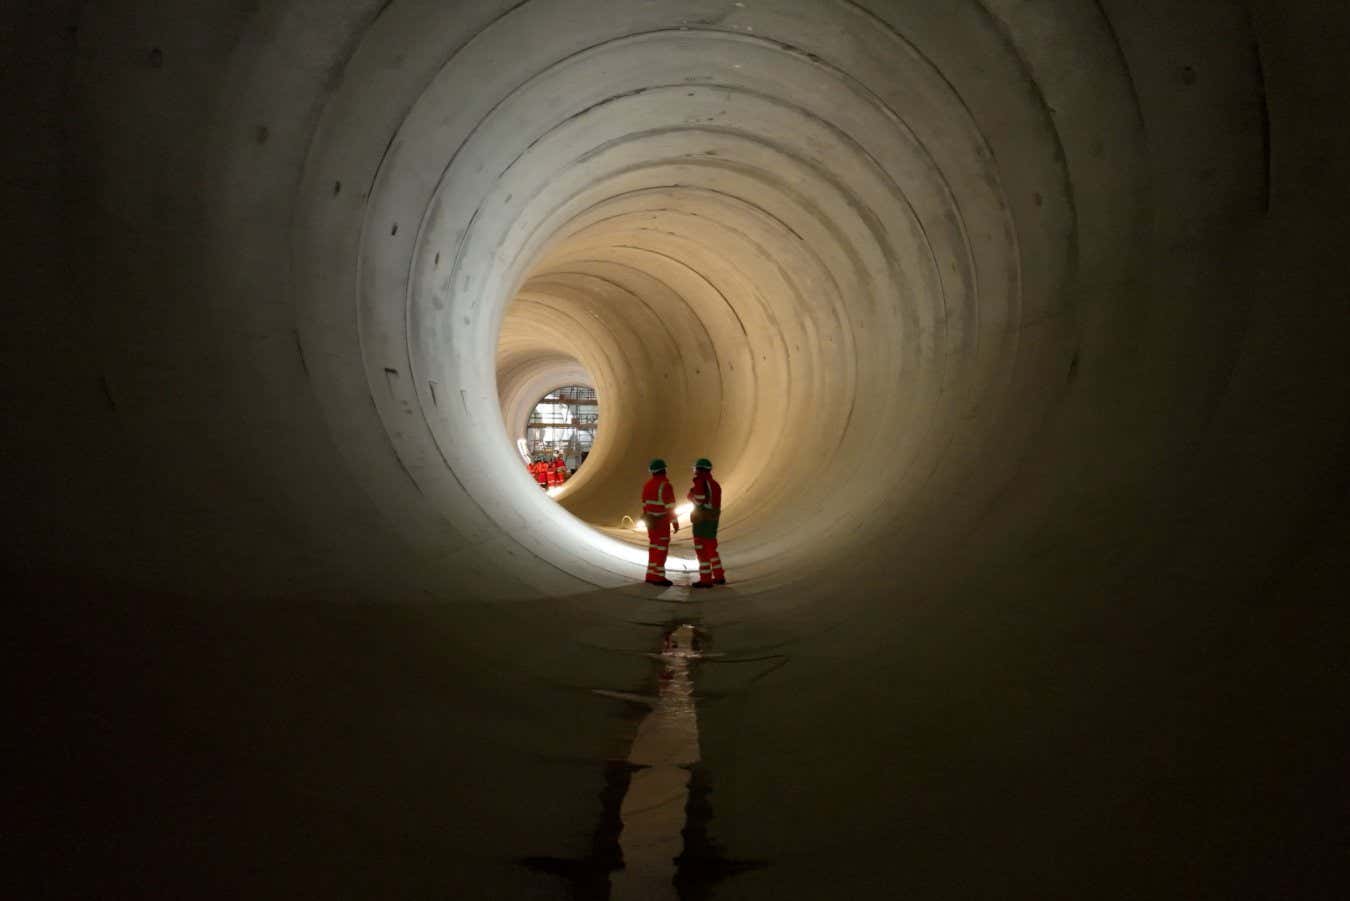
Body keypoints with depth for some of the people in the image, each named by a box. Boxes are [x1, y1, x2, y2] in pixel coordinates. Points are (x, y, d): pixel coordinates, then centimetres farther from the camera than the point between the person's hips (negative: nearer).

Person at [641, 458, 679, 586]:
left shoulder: (648, 484, 4)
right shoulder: (666, 485, -19)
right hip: (662, 522, -7)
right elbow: (670, 507, -21)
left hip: (651, 521, 7)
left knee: (654, 547, 13)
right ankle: (658, 577, -3)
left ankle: (651, 575, 14)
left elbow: (645, 504, 11)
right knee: (662, 549, -3)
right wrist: (675, 523, -15)